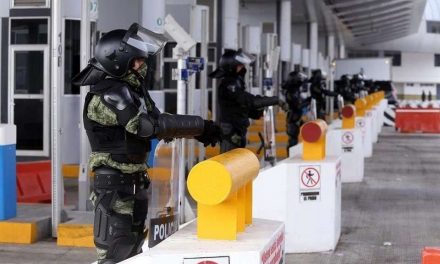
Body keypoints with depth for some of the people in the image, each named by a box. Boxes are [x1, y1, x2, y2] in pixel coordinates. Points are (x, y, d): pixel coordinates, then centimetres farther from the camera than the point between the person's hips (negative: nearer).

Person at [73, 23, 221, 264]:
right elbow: (151, 125, -26)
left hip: (134, 181, 10)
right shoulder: (109, 95, -20)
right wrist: (200, 126, -21)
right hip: (115, 183, -10)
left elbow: (155, 123, 9)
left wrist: (197, 133, -5)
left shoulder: (132, 90, 10)